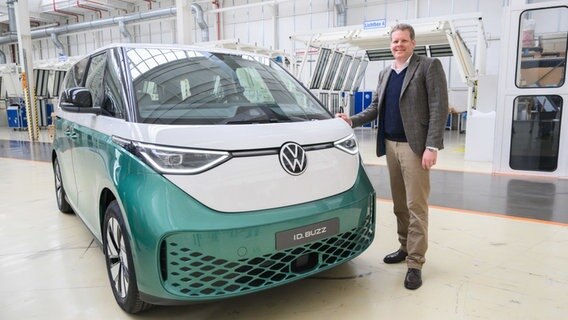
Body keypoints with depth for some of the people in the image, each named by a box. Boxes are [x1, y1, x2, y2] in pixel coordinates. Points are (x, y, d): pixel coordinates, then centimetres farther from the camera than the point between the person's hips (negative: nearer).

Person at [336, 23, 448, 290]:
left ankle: (415, 263, 3)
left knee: (416, 206, -4)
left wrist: (432, 146, -17)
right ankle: (404, 248, 28)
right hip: (390, 145, 6)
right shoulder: (385, 73, 17)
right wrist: (353, 120, 1)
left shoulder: (429, 67, -3)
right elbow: (376, 107, 18)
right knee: (399, 204, 14)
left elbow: (439, 108, -10)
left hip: (414, 146, -6)